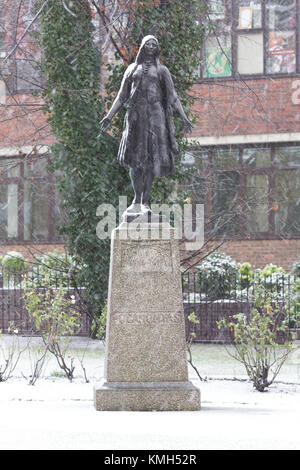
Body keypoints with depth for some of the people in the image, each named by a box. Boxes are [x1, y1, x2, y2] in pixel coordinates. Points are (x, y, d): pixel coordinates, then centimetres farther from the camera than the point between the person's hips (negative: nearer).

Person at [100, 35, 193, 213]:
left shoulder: (162, 70, 12)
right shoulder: (132, 69, 17)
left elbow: (173, 96, 8)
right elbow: (122, 96, 17)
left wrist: (184, 118, -1)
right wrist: (109, 116, 10)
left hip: (155, 115, -1)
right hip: (135, 115, 2)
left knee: (151, 158, -6)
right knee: (134, 158, -5)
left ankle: (145, 202, -4)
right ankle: (137, 201, 0)